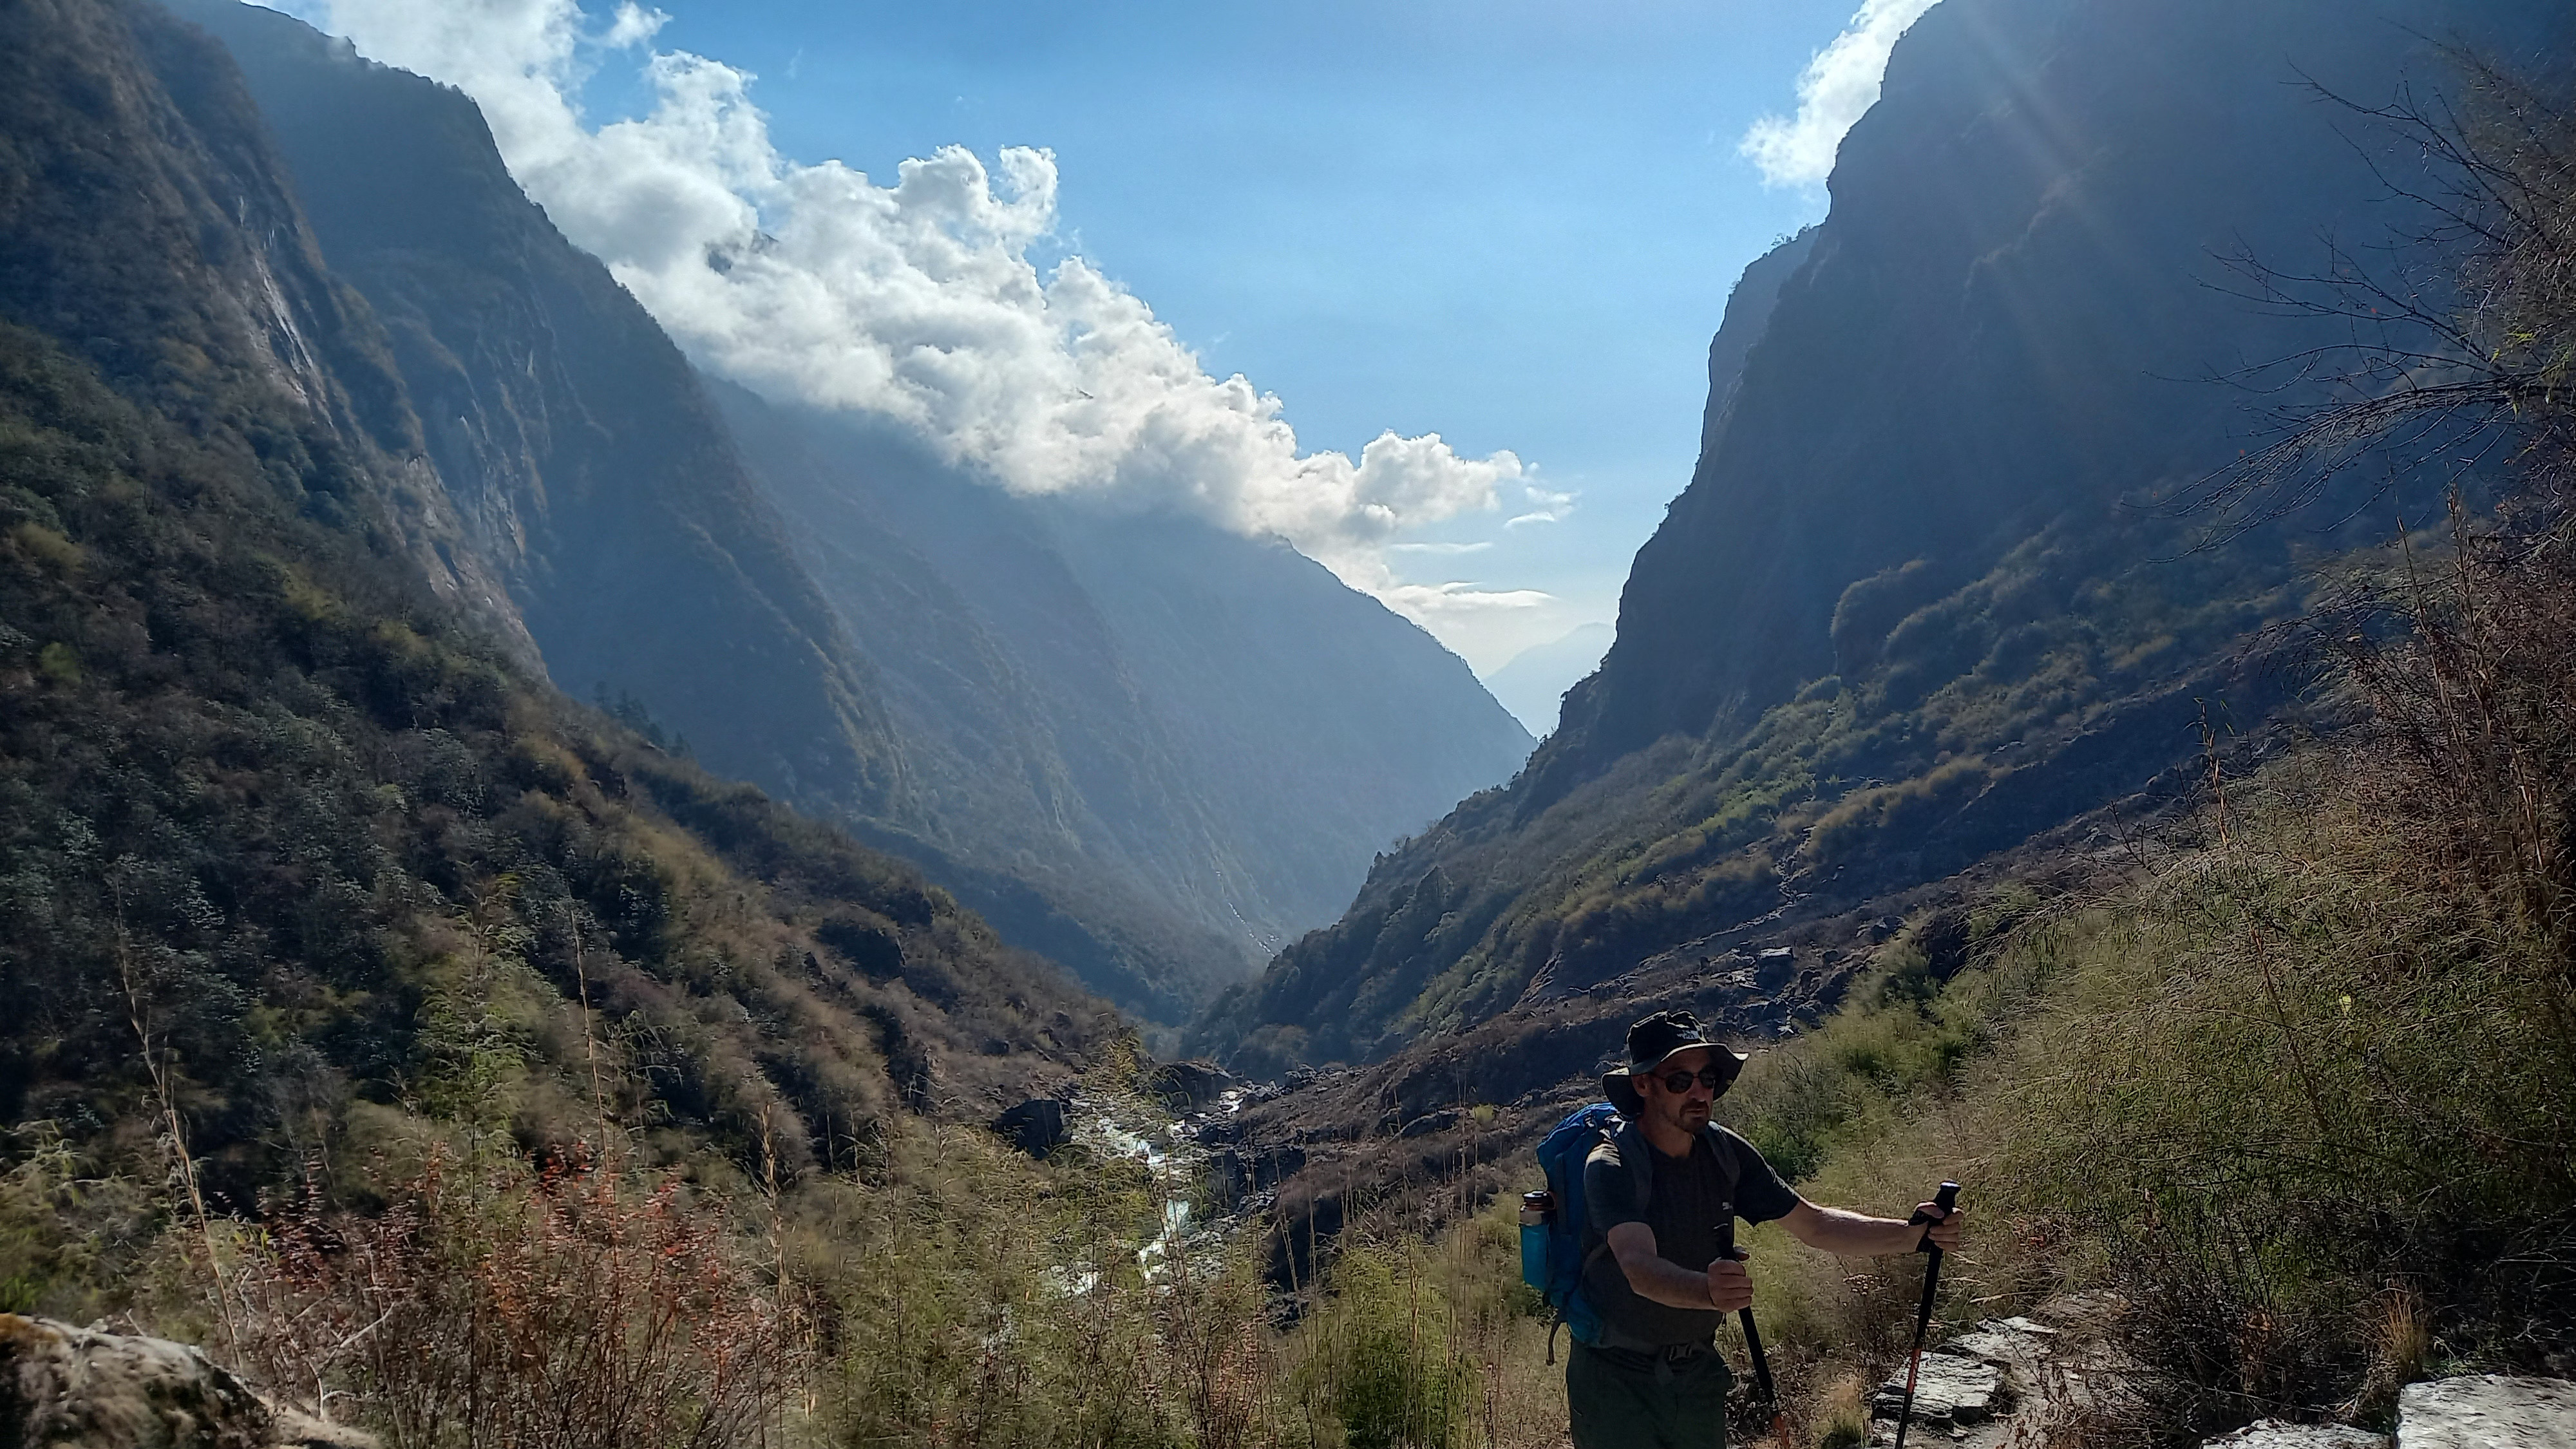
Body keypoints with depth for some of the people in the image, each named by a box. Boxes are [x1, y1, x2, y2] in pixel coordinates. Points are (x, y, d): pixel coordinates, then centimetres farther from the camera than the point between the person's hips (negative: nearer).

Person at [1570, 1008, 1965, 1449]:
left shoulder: (1725, 1152, -4)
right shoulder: (1610, 1167, -23)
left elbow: (1813, 1225, -2)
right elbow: (1638, 1267, -38)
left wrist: (1914, 1234, -17)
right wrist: (1706, 1291, -58)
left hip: (1697, 1370, 5)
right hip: (1616, 1377, -5)